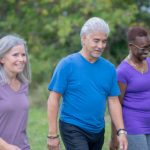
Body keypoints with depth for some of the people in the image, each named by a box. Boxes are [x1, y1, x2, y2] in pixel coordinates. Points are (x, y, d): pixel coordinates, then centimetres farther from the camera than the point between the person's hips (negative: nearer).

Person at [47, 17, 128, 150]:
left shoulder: (109, 68, 4)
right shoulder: (67, 64, -9)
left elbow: (113, 101, 7)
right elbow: (54, 99, -9)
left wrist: (121, 131, -3)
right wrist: (53, 135, -12)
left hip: (98, 131, 6)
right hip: (73, 129, -5)